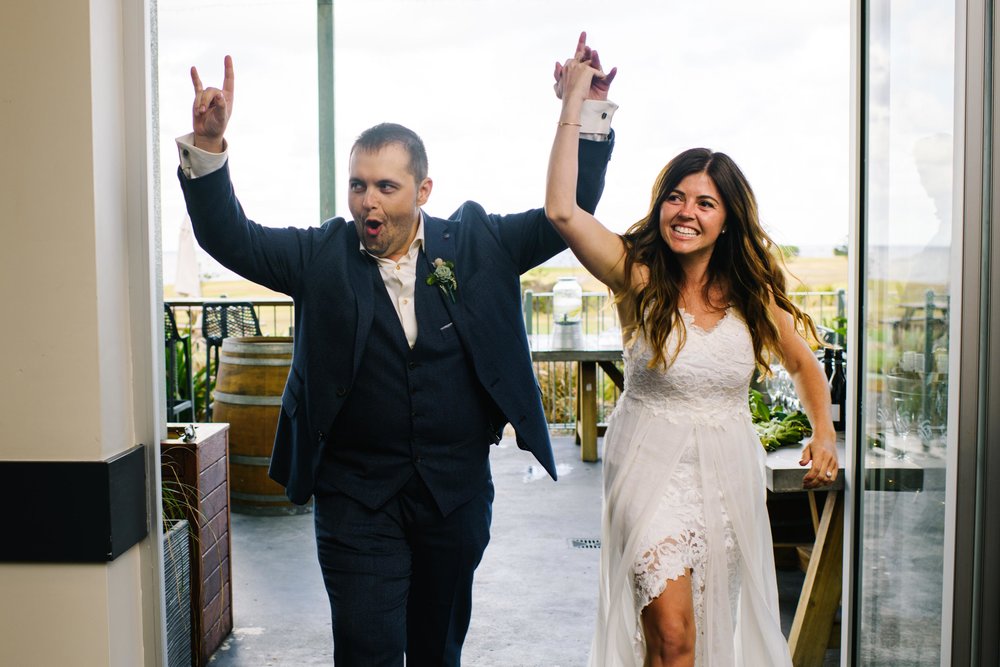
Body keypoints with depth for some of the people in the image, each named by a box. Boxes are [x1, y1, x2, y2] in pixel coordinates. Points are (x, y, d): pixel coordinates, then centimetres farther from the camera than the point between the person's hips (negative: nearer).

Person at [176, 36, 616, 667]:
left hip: (458, 490, 2)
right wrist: (208, 144, -21)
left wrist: (588, 113, -9)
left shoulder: (475, 243, 1)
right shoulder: (322, 255, 0)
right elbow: (229, 236, -6)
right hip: (356, 494, -1)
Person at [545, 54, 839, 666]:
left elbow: (804, 364, 15)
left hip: (728, 471, 3)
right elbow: (562, 209, -23)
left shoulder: (753, 292, 0)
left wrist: (824, 436, -2)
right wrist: (575, 99, -20)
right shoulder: (638, 277, -9)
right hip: (652, 463, -3)